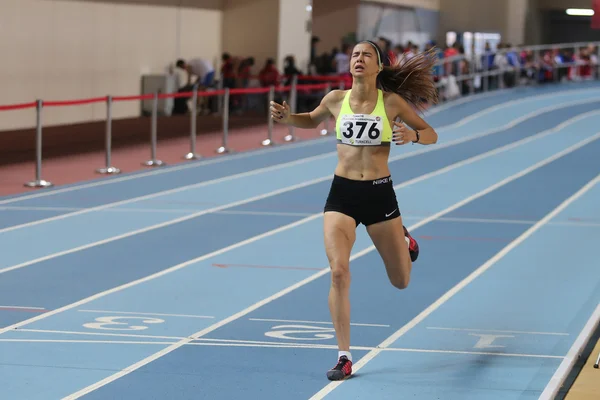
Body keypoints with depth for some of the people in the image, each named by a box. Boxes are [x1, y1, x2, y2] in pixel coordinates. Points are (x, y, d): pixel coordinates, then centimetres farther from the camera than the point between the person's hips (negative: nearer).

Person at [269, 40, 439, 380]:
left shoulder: (392, 102, -5)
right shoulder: (336, 99, 0)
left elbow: (431, 135, 3)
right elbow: (313, 120, 22)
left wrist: (412, 136, -19)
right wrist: (287, 117, 1)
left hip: (380, 195, 0)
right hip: (342, 195, 0)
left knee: (401, 281, 13)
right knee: (339, 272, -18)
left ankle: (403, 238, 50)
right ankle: (344, 357, -9)